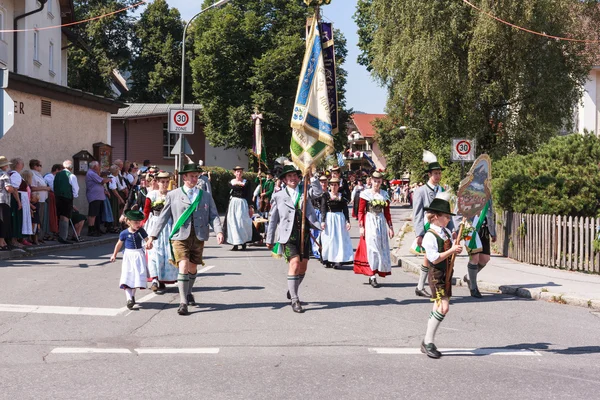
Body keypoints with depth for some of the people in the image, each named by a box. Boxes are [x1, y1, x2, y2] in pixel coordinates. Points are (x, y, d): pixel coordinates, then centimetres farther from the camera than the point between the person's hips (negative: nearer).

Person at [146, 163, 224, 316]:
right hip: (180, 236, -3)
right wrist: (153, 235, 0)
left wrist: (218, 231, -12)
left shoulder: (206, 196, 12)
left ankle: (188, 293, 38)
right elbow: (163, 217, 6)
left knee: (193, 267, 12)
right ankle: (183, 302, -11)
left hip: (198, 237, 3)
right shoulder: (173, 195, 7)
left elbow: (213, 215, 6)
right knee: (183, 266, -15)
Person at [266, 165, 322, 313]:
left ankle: (292, 291, 34)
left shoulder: (305, 191, 9)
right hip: (288, 235, -4)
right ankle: (294, 300, -11)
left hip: (304, 234, 4)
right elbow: (273, 219, 8)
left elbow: (318, 192, -12)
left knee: (303, 267, 9)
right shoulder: (278, 196, 4)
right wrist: (269, 239, 8)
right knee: (295, 263, -17)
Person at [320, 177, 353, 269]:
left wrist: (347, 221, -4)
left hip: (340, 219, 1)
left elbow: (345, 210, 5)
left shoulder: (342, 196, 6)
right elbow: (323, 209, -1)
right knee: (328, 239, 0)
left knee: (340, 239, -4)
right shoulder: (325, 195, 3)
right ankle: (328, 259, 6)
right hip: (328, 219, -1)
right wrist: (322, 221, -10)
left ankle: (338, 260, -6)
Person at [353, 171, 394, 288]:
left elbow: (387, 212, 12)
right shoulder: (365, 194, -2)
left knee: (382, 247, 4)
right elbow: (360, 211, -2)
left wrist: (390, 227, 9)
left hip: (381, 223, 4)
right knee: (371, 247, -8)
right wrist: (361, 227, -9)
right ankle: (372, 276, -7)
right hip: (369, 222, -4)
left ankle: (375, 274, 13)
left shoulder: (385, 195, 9)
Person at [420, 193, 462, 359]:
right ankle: (428, 342, -7)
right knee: (443, 307, -16)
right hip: (436, 275, -9)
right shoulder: (430, 236, -16)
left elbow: (451, 249, 20)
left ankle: (427, 343, 19)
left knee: (438, 308, 11)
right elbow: (434, 258, -22)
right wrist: (451, 250, -22)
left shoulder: (446, 232, 10)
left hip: (446, 275, 9)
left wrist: (457, 249, -1)